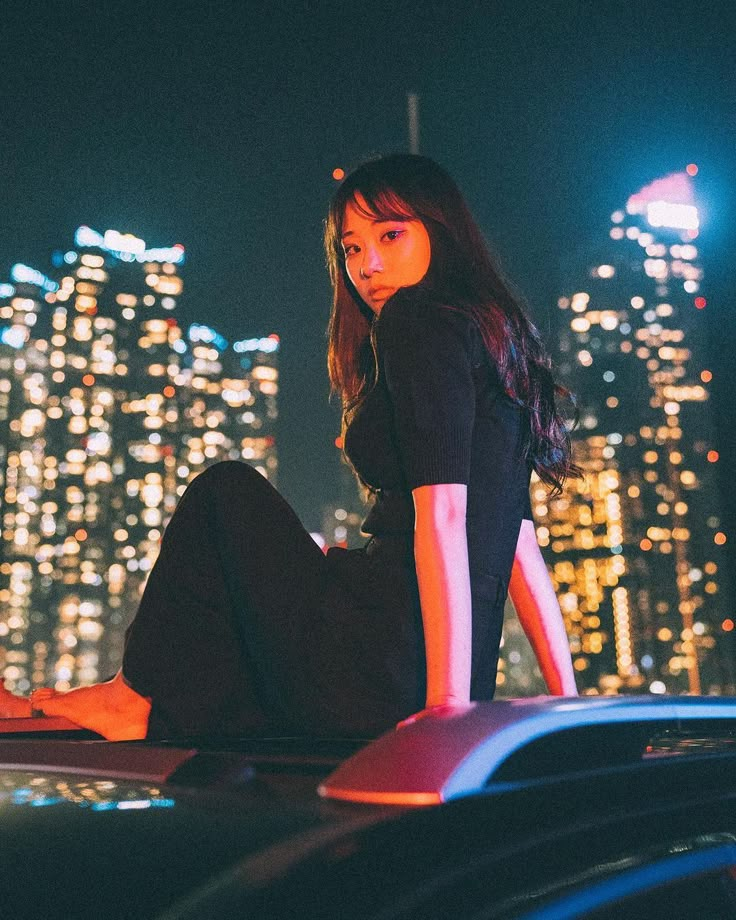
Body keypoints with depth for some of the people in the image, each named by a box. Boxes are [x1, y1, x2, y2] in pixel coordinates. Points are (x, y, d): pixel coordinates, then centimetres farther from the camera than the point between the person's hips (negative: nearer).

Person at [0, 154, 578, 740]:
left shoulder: (417, 319, -7)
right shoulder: (492, 332, 21)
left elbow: (441, 511, -20)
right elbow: (520, 542, 17)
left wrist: (446, 698, -24)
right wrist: (568, 701, 16)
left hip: (384, 670, -9)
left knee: (227, 492, 9)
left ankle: (139, 696, 16)